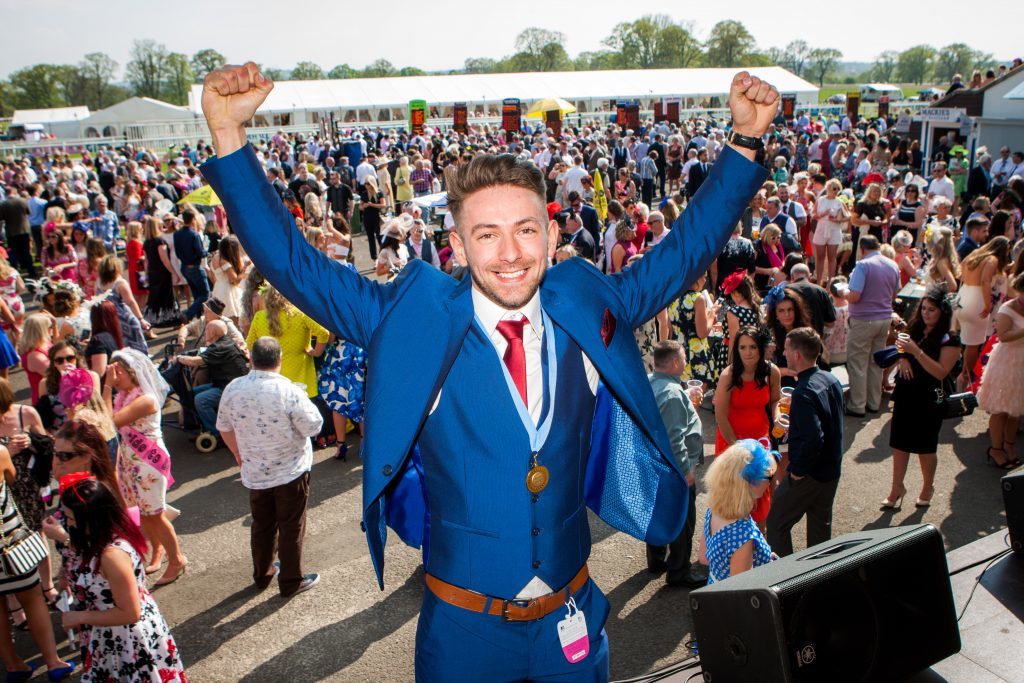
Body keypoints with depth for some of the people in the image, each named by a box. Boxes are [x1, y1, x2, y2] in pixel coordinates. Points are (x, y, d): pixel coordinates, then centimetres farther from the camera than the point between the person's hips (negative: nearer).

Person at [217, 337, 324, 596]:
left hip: (254, 473, 5)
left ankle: (261, 575, 39)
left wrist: (239, 454, 21)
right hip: (290, 471, -4)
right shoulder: (289, 391, -24)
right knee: (291, 527, 11)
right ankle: (291, 582, 23)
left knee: (262, 525, 22)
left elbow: (224, 428, 5)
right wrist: (305, 403, 0)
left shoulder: (232, 389, -8)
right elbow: (313, 427, -17)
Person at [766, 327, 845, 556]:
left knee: (776, 524, 6)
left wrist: (796, 471, -21)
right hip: (831, 471, 9)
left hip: (807, 476, -9)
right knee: (820, 527, 22)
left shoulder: (804, 393, -27)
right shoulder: (832, 380, 1)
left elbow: (813, 439, -34)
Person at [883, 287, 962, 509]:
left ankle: (928, 487, 30)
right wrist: (901, 358, -6)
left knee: (926, 448, 9)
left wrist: (916, 351, -27)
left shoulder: (949, 340, -11)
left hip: (929, 400, -5)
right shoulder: (914, 329, 6)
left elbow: (941, 372, -20)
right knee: (899, 444, 9)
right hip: (905, 395, 5)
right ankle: (897, 488, 21)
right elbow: (900, 355, 18)